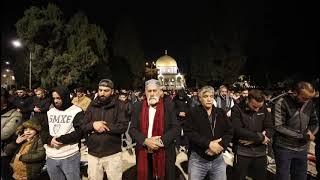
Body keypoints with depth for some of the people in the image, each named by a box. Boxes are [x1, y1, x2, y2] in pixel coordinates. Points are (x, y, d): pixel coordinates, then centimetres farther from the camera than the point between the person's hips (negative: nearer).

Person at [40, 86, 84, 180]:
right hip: (51, 157, 5)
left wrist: (61, 139, -19)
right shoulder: (50, 112, 11)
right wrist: (49, 139, -12)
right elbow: (43, 129, 8)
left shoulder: (77, 111, -8)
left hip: (69, 157, -5)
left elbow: (79, 132, -15)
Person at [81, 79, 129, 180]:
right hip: (93, 153, 3)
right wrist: (93, 125, -18)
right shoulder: (92, 106, 5)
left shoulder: (120, 106, -7)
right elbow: (83, 127, 2)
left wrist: (104, 126, -17)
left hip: (113, 153, -3)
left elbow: (123, 127, -15)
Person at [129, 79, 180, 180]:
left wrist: (161, 141, -19)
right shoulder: (137, 107, 2)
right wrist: (145, 141, -17)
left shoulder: (169, 106, -2)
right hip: (144, 153, 1)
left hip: (165, 153, -1)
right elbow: (132, 129, -1)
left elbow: (176, 128, -7)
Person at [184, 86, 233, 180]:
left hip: (218, 159, 3)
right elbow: (189, 132, -15)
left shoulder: (221, 113, 6)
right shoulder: (193, 112, -5)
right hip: (197, 159, -3)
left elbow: (229, 132, 1)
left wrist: (220, 145, -15)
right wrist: (209, 144, -21)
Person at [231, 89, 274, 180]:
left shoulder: (264, 109, 3)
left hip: (260, 153, 4)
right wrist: (260, 137, -15)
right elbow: (238, 131, -21)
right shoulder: (237, 109, -11)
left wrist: (253, 140, -15)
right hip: (242, 153, -4)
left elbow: (270, 129, -2)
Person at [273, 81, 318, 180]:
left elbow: (315, 123, 11)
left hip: (302, 149, 5)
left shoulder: (310, 104, 2)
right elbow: (279, 127, -20)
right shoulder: (282, 103, -15)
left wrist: (310, 132, -11)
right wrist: (303, 136, -17)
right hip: (284, 148, -5)